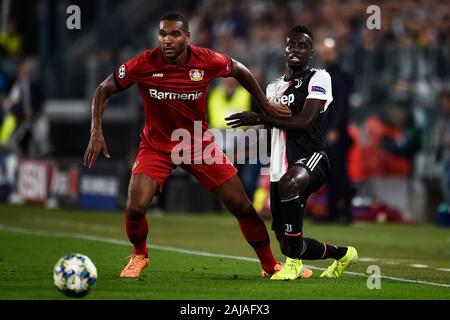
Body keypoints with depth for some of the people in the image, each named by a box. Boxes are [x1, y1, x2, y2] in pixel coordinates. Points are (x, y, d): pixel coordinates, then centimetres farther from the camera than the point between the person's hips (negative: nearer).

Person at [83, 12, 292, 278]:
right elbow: (104, 91, -7)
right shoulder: (144, 65, -21)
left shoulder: (207, 62, -17)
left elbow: (239, 70, 6)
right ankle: (139, 256, 13)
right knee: (136, 206, -21)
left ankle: (270, 265, 21)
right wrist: (96, 132, -16)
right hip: (156, 144, -1)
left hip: (198, 143, 1)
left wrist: (265, 104, 9)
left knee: (242, 206, -1)